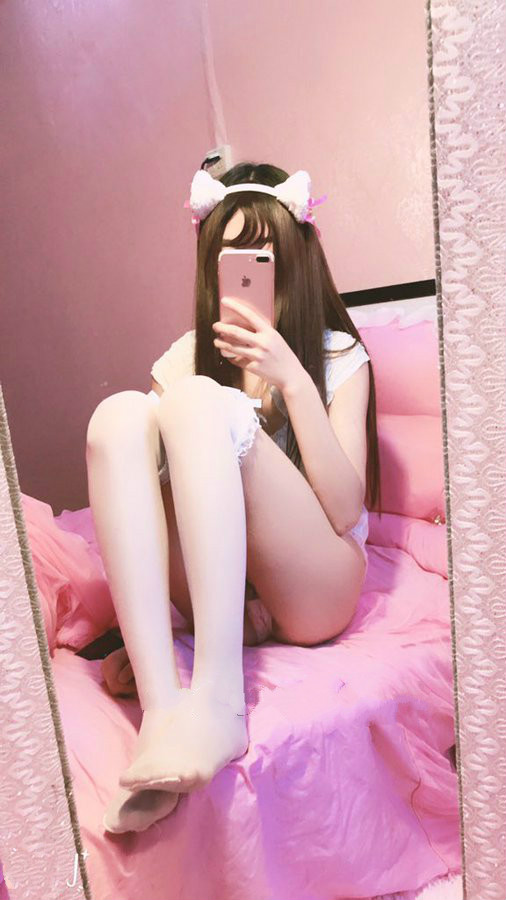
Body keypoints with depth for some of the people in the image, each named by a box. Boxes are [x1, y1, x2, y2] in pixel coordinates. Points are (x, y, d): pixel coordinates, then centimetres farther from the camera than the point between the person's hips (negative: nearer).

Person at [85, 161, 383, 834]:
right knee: (119, 414, -20)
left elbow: (345, 511, -9)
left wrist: (292, 378, -17)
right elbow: (154, 485, 7)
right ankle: (162, 704, -33)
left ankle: (217, 701, -37)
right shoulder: (188, 355, 12)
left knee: (199, 400, -24)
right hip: (218, 589, 4)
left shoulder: (338, 354, 3)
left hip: (316, 589, -3)